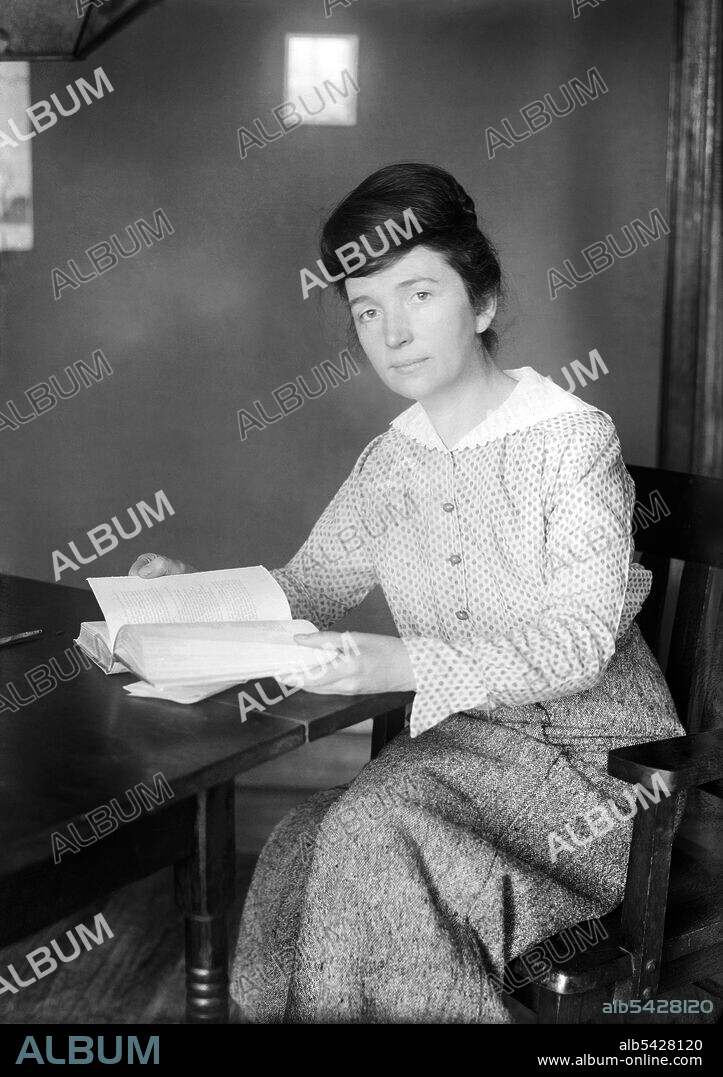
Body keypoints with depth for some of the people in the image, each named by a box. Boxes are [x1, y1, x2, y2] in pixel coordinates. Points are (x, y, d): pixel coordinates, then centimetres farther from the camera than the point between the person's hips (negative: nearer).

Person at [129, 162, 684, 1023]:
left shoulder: (573, 439, -11)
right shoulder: (390, 464, 7)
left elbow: (579, 645, -18)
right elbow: (304, 590, 14)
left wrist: (408, 664, -32)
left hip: (587, 737, -4)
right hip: (455, 737, 5)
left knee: (376, 828, -28)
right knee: (299, 849, -22)